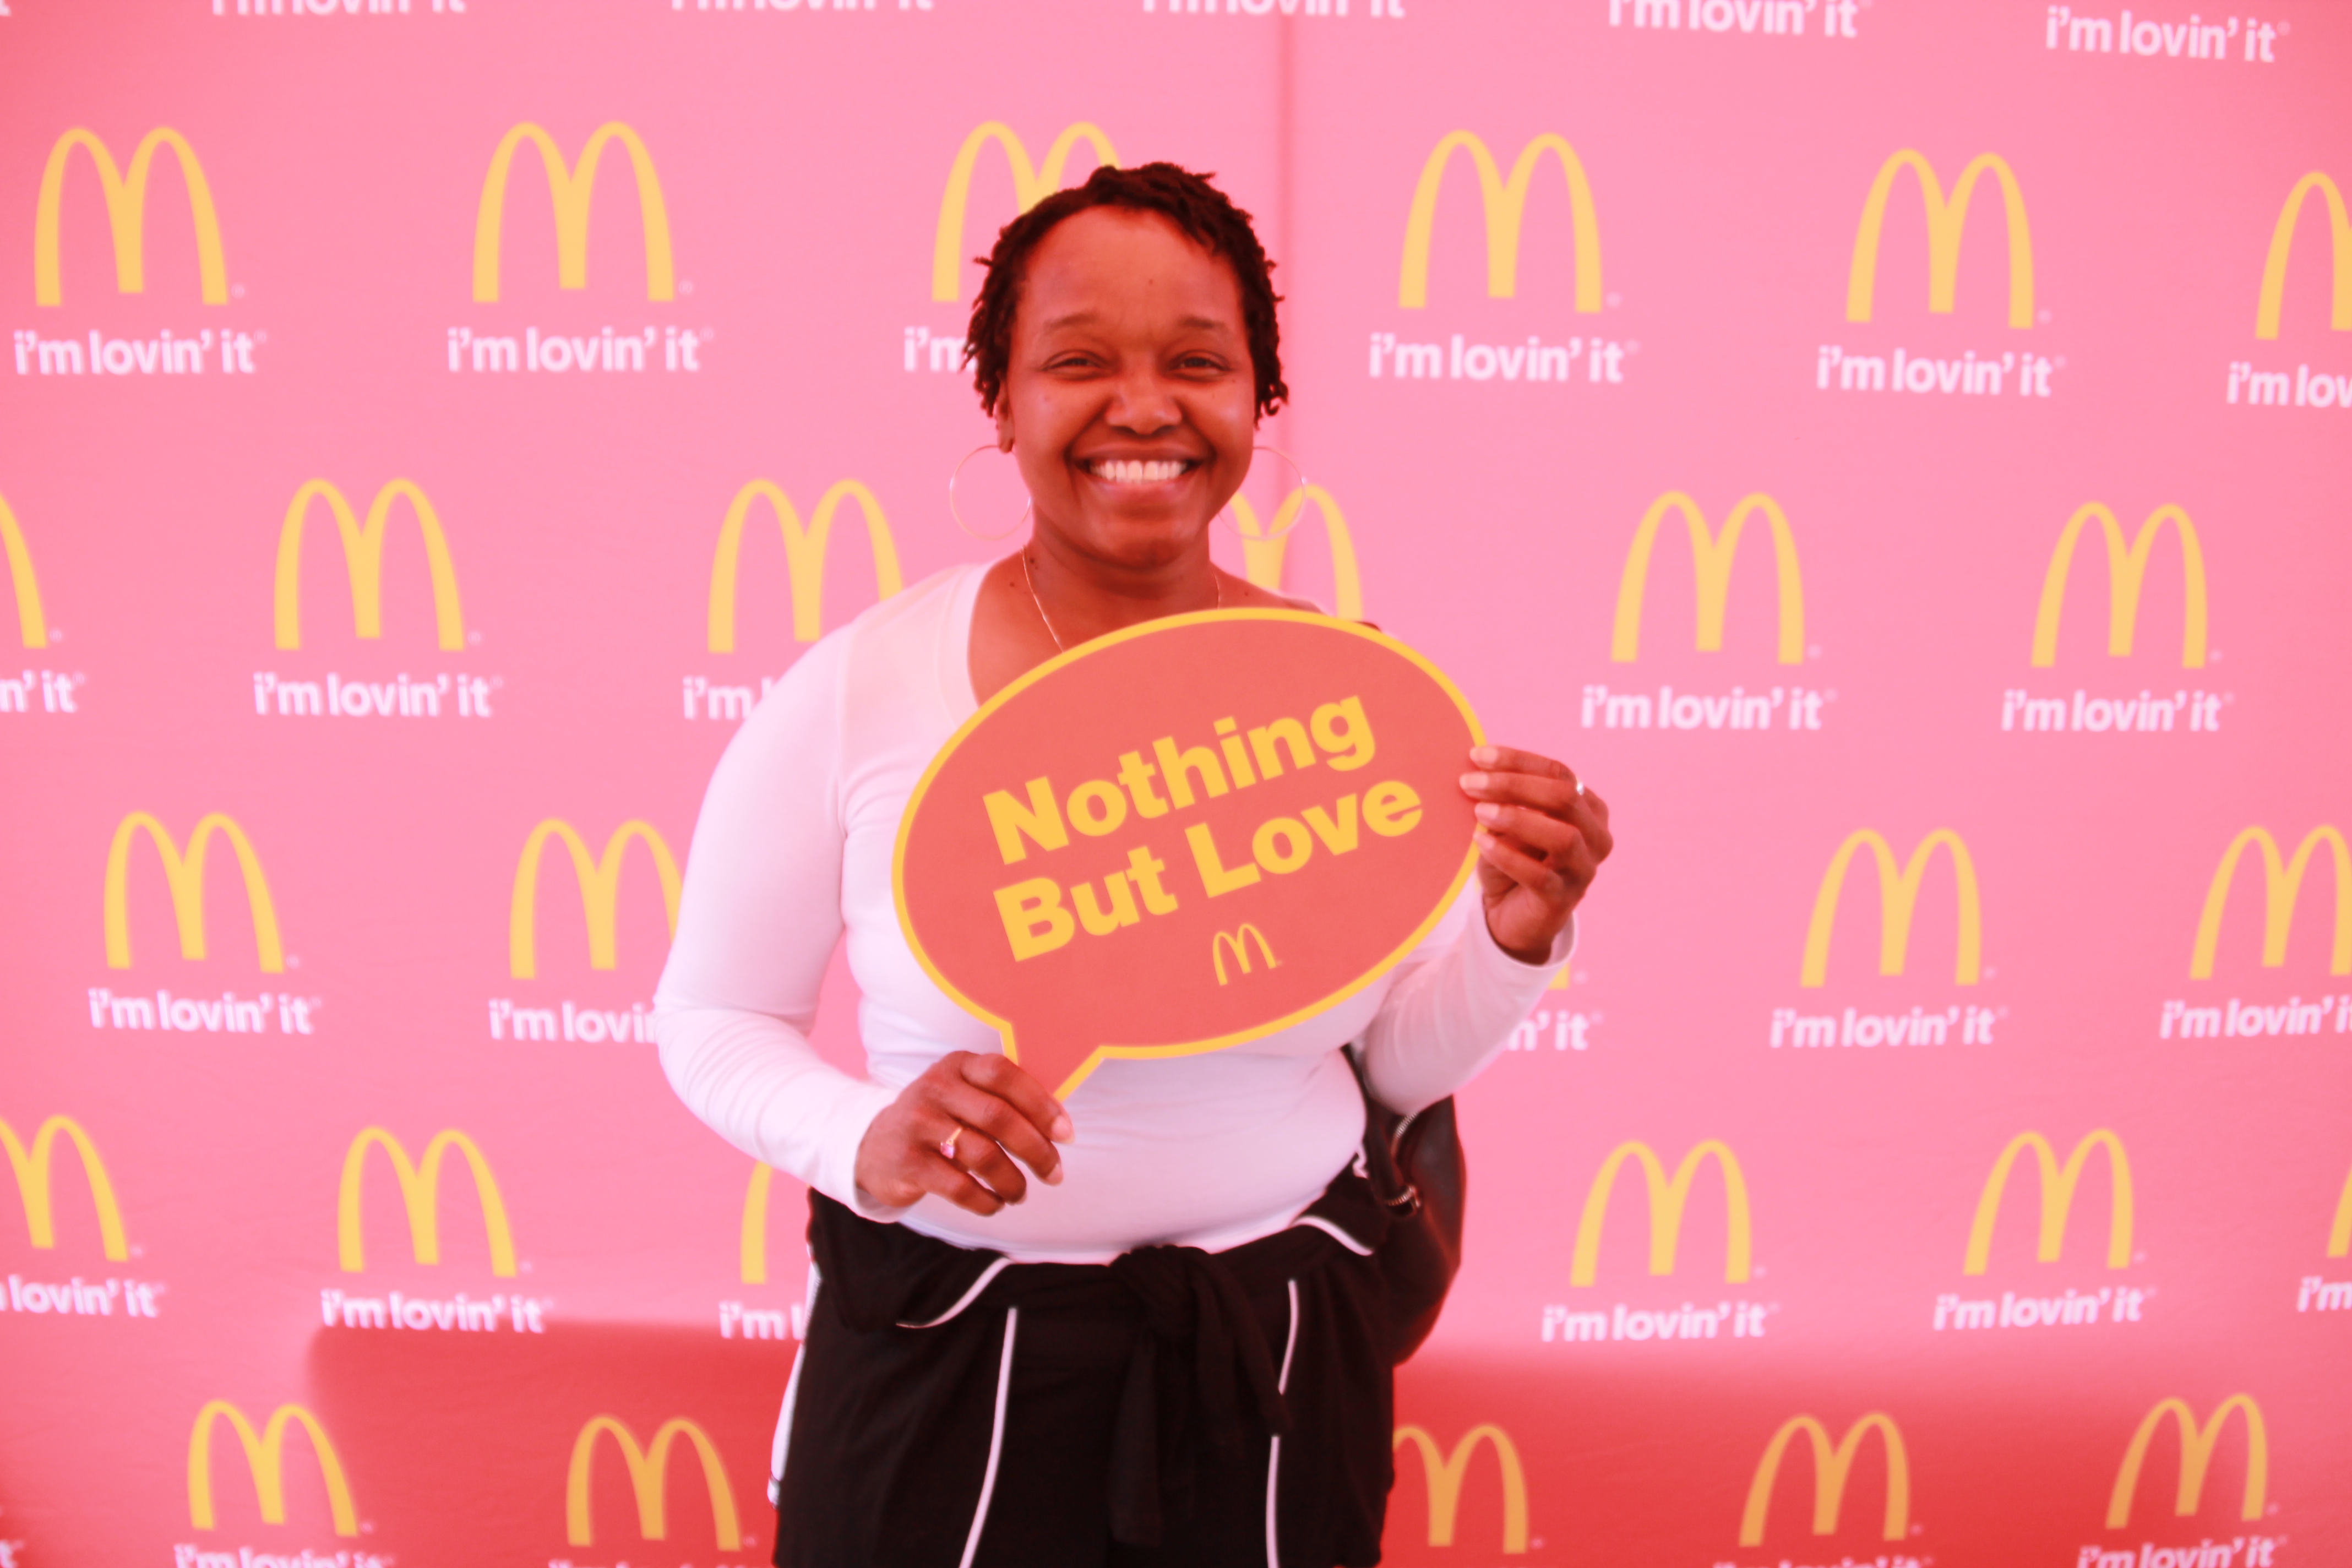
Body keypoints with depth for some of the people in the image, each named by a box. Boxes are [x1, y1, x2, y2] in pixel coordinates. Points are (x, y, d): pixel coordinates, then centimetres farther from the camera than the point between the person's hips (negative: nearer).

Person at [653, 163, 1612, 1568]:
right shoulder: (858, 691, -15)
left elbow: (1409, 1064, 3)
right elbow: (713, 1016, -4)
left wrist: (1519, 934, -17)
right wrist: (864, 1146, -23)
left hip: (1283, 1346, 3)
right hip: (944, 1357, -2)